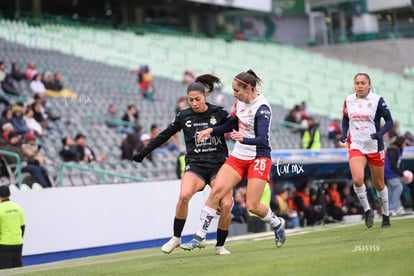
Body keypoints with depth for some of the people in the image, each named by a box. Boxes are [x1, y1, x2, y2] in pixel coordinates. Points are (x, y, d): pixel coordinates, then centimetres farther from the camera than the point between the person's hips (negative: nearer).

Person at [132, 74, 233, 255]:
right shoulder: (183, 116, 6)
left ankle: (220, 246, 5)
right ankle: (176, 238, -10)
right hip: (195, 164, 0)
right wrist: (144, 152, 17)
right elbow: (164, 135, 15)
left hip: (218, 165, 0)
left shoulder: (219, 113, 1)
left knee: (226, 205, -16)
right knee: (184, 195, -28)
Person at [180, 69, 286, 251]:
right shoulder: (240, 101, 3)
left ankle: (277, 223, 23)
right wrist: (210, 130, 8)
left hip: (258, 159, -7)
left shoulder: (262, 108, -19)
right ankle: (200, 238, -6)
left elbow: (262, 139, -30)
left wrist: (243, 139, -48)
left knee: (252, 206, -9)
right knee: (216, 192, -9)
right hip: (238, 156, 7)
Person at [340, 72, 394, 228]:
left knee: (379, 184, 10)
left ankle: (386, 215, 31)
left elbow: (389, 121, -4)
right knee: (357, 180, -21)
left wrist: (380, 133, -22)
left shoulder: (377, 100, -8)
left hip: (375, 147, -1)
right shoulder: (349, 100, 2)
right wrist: (344, 134, 1)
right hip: (356, 146, 1)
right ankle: (367, 211, -1)